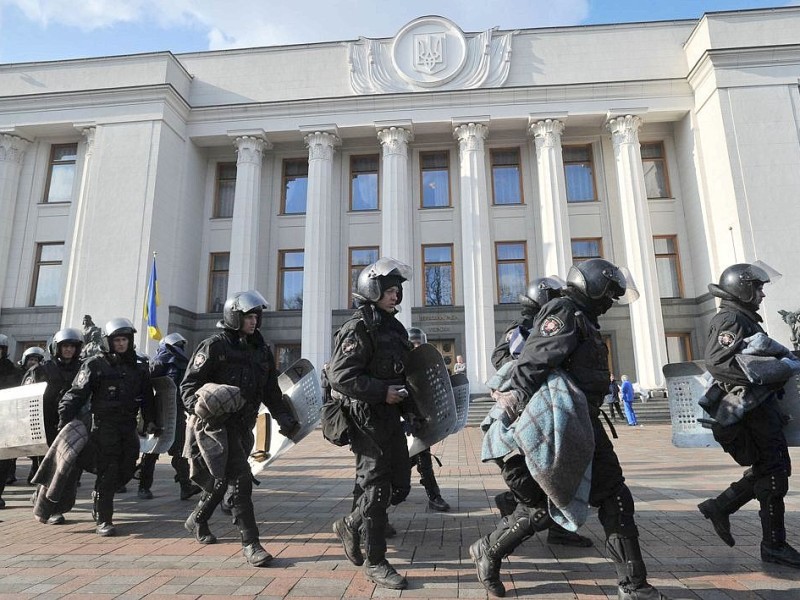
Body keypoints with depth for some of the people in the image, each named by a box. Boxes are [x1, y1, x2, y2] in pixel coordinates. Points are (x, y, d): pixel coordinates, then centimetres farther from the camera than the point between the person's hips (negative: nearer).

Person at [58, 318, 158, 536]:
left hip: (129, 425, 5)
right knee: (108, 472, -5)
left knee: (126, 470, 8)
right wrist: (65, 419, -15)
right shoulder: (96, 364, -3)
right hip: (104, 424, -5)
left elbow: (147, 396, 16)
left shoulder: (140, 365, 11)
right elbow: (77, 393, -6)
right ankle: (103, 521, 6)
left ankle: (99, 498, 35)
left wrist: (150, 420, 9)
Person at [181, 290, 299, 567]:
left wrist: (285, 418, 0)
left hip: (243, 426, 7)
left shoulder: (261, 349, 9)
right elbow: (189, 385, -10)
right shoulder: (214, 346, -8)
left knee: (223, 479, 20)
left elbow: (271, 390, 11)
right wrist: (200, 409, -29)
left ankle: (197, 521, 44)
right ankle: (250, 543, -2)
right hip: (218, 423, -7)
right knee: (241, 479, -12)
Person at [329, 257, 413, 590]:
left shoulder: (394, 327, 14)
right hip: (368, 418, -9)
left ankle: (350, 525, 33)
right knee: (376, 488, 1)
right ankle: (375, 562, 19)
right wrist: (382, 392, -22)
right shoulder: (358, 329, -14)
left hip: (390, 417, 9)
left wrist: (406, 392, 9)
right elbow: (339, 376, -22)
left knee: (400, 485, 13)